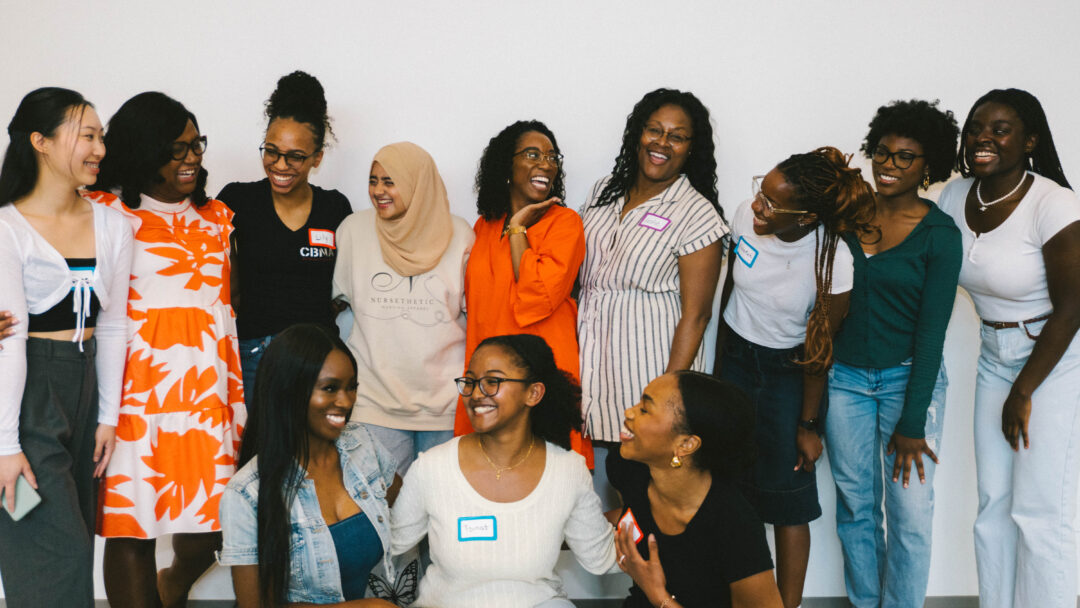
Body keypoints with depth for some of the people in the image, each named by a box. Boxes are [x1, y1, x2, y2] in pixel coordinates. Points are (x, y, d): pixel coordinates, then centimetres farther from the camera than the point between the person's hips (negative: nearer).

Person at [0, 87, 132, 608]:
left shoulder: (112, 227, 7)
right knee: (57, 551, -7)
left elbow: (112, 327, 9)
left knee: (75, 541, 11)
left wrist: (108, 414, 7)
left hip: (84, 384, 6)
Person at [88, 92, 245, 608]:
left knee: (202, 538, 4)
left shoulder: (216, 218, 17)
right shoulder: (105, 213, 2)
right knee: (131, 531, -1)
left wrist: (237, 401, 17)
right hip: (135, 392, -4)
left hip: (206, 394, 4)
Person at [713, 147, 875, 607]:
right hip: (734, 357, 3)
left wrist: (808, 424, -4)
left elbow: (818, 350, -13)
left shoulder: (832, 264, -25)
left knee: (786, 498, 1)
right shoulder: (746, 216, -15)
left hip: (787, 371, -3)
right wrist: (718, 367, 12)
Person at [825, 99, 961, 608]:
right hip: (844, 376, 3)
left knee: (910, 511, -2)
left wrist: (912, 422, -12)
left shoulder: (939, 234, -8)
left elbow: (932, 329, -10)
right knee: (855, 503, 10)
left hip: (909, 377, -3)